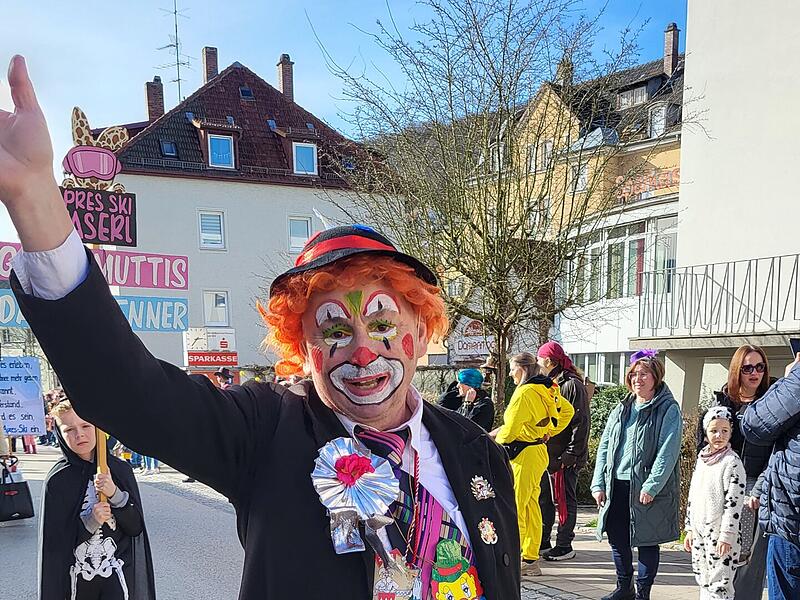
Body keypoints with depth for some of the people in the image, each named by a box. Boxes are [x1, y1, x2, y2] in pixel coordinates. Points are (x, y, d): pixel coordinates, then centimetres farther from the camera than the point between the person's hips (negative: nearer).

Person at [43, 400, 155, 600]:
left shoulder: (120, 469, -2)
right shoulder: (56, 480, -7)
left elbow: (136, 527, -3)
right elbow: (53, 542, -5)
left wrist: (115, 494, -17)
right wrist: (90, 521, -19)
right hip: (77, 581, 0)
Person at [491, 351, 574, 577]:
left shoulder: (525, 392, -16)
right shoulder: (546, 389, 11)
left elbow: (510, 429, -16)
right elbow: (567, 410, 24)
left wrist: (495, 438, 4)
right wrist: (549, 433, 20)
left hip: (524, 455, -9)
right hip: (539, 452, 9)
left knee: (515, 507, -5)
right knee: (532, 506, 12)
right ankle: (531, 560, 17)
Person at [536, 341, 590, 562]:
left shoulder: (572, 385, -12)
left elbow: (580, 423, -16)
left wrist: (571, 454, -19)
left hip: (564, 457, -9)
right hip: (545, 453, 9)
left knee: (565, 500, 0)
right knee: (543, 498, 14)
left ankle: (564, 546, 9)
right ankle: (542, 542, 25)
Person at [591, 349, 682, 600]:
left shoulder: (668, 410, -6)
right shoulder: (621, 409, 13)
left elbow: (667, 453, -14)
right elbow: (604, 446, 11)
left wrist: (651, 486, -21)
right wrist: (599, 483, 3)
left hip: (647, 489, -6)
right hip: (616, 485, 6)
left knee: (646, 541, 3)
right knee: (617, 538, 11)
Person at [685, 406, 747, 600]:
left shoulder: (732, 462, -11)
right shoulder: (702, 459, 12)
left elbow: (734, 502, -15)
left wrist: (726, 535, -18)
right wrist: (690, 529, 16)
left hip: (721, 533, -7)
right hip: (699, 531, 7)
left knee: (720, 584, -6)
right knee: (703, 582, 13)